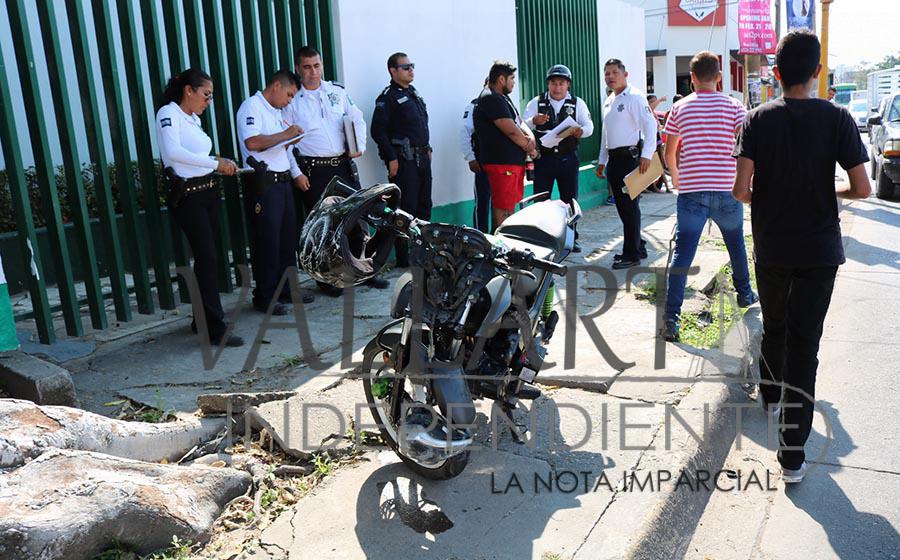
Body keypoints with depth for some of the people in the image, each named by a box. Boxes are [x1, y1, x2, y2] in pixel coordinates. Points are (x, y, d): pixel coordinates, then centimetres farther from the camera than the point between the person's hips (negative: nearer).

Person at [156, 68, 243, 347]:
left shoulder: (194, 119, 17)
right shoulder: (168, 113, -9)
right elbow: (173, 152, -24)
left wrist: (220, 163, 5)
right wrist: (215, 163, -23)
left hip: (209, 192, 9)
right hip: (187, 196, -9)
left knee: (206, 259, 12)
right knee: (207, 259, -11)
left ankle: (202, 319, 24)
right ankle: (216, 329, -8)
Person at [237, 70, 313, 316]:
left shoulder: (276, 112, 21)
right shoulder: (251, 107, -8)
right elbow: (252, 143, -22)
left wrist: (297, 173, 17)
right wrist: (285, 134, -17)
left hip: (283, 181, 9)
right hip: (263, 183, -9)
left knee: (288, 238, 13)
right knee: (267, 241, -5)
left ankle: (286, 290, 23)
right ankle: (264, 297, 3)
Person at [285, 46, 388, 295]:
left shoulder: (337, 91, 9)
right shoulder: (291, 100, 0)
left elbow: (358, 120, 16)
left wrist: (360, 145, -1)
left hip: (344, 165, 3)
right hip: (313, 171, -3)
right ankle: (326, 279, 14)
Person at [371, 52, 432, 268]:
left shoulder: (414, 94, 18)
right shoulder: (388, 97, -9)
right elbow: (378, 130, -16)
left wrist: (427, 148, 16)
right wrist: (391, 158, -17)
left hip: (422, 158, 9)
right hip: (403, 161, -8)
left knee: (424, 206, 13)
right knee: (406, 210, -6)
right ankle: (404, 259, 1)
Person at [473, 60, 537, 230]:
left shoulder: (503, 98, 21)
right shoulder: (491, 99, -12)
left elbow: (520, 123, 18)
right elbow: (511, 131, -17)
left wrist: (530, 138, -4)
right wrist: (529, 148, -3)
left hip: (515, 162, 11)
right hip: (502, 163, -11)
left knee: (509, 208, 14)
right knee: (503, 210, -9)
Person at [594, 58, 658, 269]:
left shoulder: (634, 97, -8)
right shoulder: (608, 102, 18)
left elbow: (650, 124, -17)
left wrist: (646, 155, -25)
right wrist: (602, 161, 21)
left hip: (630, 157, -9)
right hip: (614, 159, 9)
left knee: (630, 206, -6)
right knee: (621, 206, 12)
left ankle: (631, 254, -1)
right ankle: (637, 246, 23)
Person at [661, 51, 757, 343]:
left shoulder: (680, 108, 3)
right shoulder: (733, 106, 0)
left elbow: (669, 154, 8)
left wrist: (676, 178, 26)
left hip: (690, 192, 0)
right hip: (726, 190, 1)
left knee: (682, 253, -4)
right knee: (736, 245, 24)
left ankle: (671, 318, -11)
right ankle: (744, 294, 42)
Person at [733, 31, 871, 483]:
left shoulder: (758, 120, -6)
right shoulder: (836, 119, -7)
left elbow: (741, 190, -12)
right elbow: (862, 189, -9)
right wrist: (833, 190, 13)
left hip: (770, 246, 1)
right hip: (819, 249, -1)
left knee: (774, 326, 23)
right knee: (804, 340, 0)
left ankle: (770, 395, 45)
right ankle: (792, 453, 0)